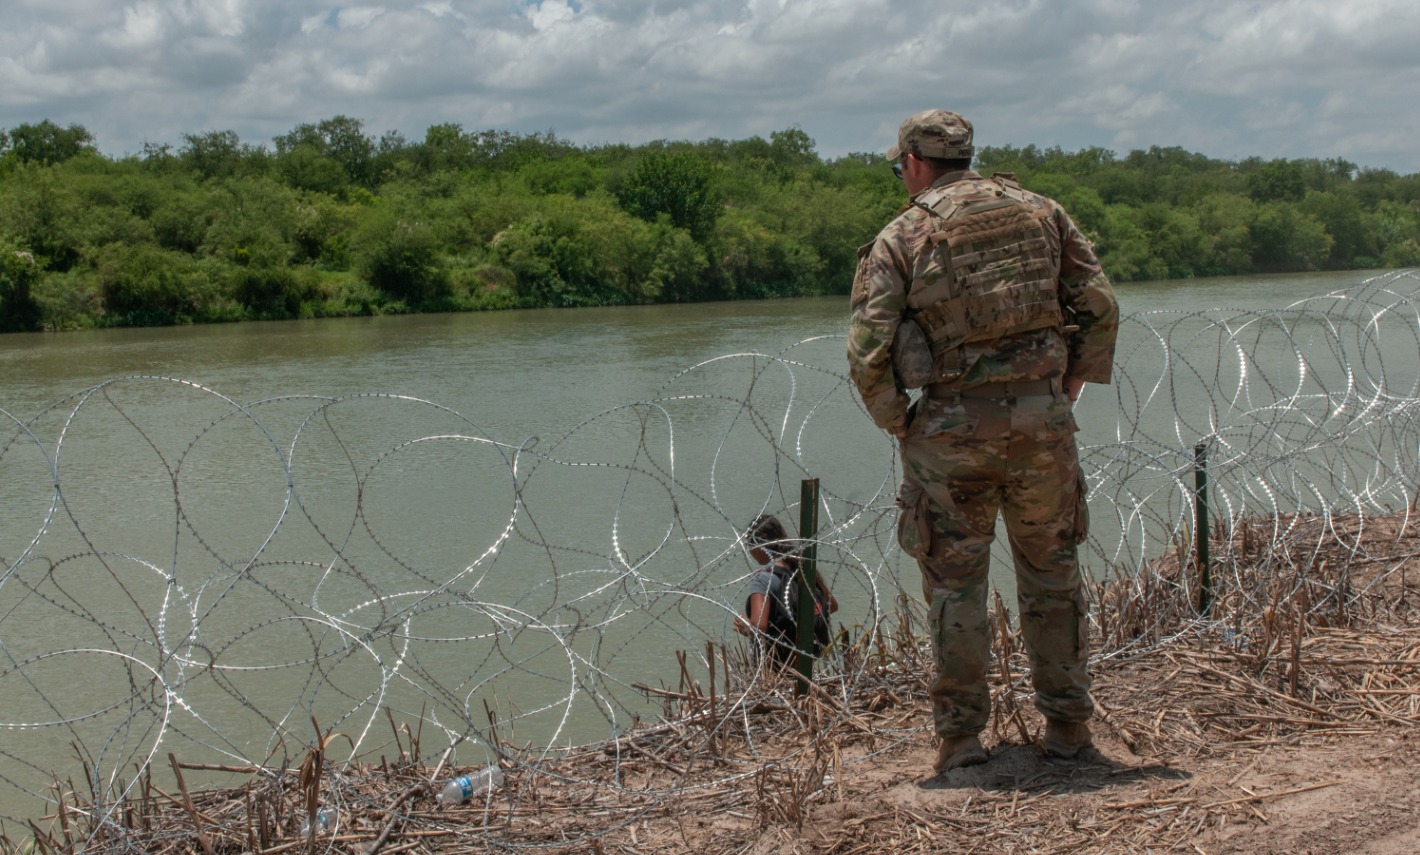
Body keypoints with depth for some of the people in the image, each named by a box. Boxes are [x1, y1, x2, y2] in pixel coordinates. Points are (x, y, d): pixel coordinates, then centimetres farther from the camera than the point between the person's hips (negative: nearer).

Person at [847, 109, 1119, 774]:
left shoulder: (900, 238, -3)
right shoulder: (1040, 212, 7)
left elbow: (868, 352, -10)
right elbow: (1100, 307, 4)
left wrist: (899, 426, 3)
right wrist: (1071, 386, 13)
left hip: (952, 427, -2)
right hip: (1042, 419, 3)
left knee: (955, 583, 9)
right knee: (1051, 572, 16)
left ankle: (961, 735, 13)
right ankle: (1067, 721, 22)